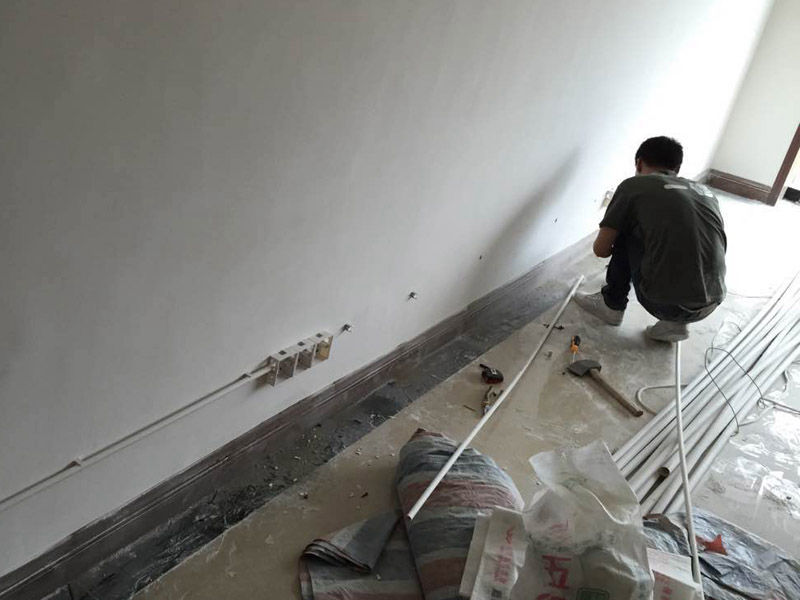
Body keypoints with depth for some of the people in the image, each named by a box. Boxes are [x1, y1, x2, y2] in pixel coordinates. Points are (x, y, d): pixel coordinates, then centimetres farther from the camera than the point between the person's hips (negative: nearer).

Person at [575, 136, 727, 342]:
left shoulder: (634, 186, 3)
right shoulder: (705, 192, 18)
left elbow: (600, 249, 6)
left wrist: (614, 247, 31)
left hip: (665, 304, -5)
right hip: (711, 304, 5)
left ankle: (612, 305, 25)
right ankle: (673, 323, 18)